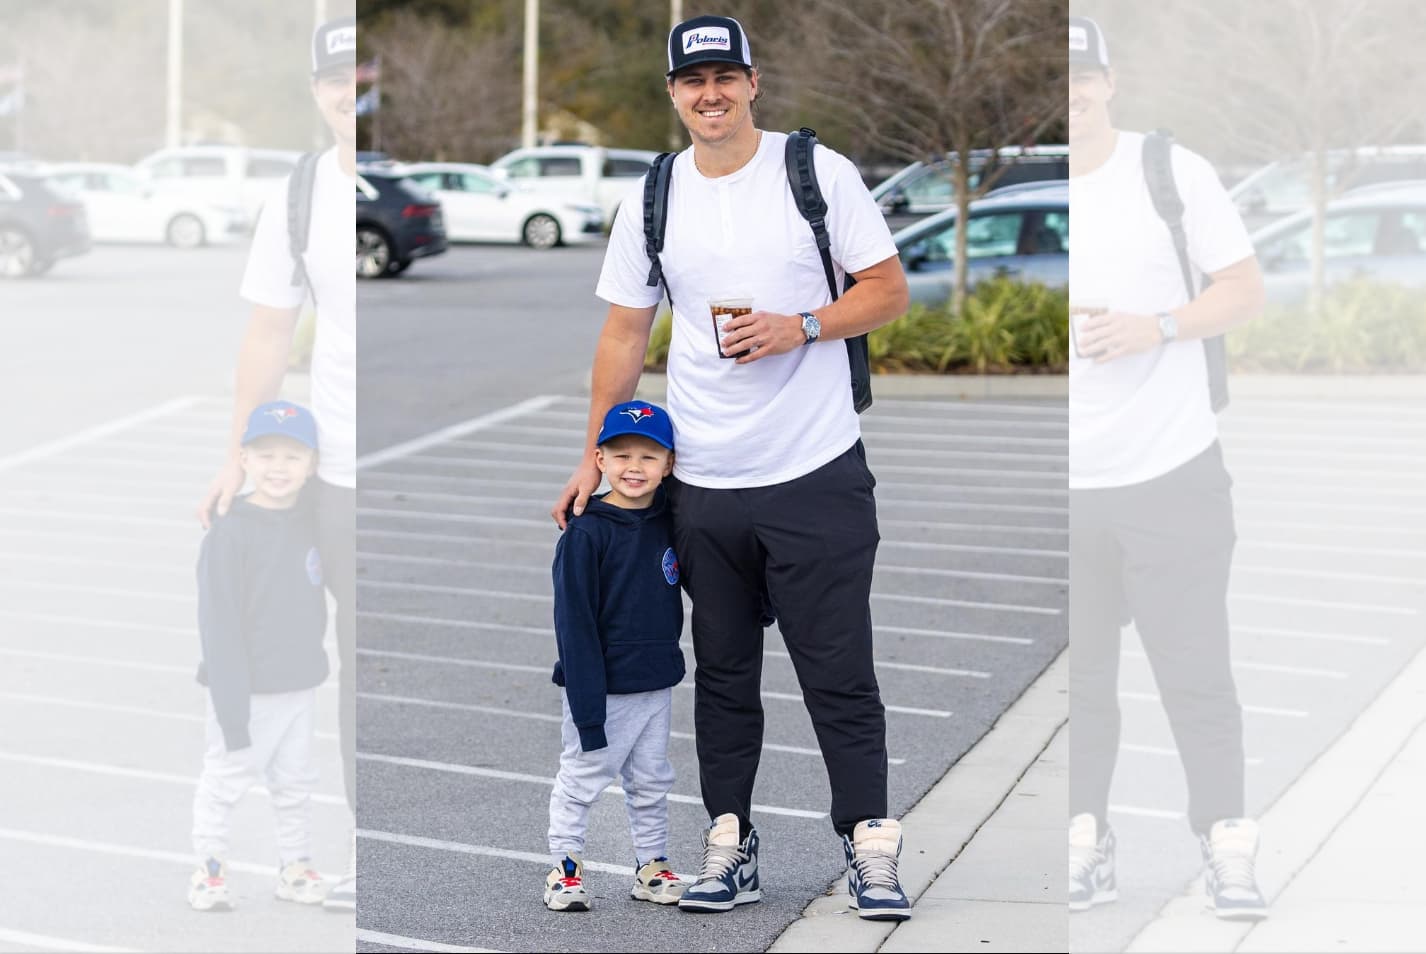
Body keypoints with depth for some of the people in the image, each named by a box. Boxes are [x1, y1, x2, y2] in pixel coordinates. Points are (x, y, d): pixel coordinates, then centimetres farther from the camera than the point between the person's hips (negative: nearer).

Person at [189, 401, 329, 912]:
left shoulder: (307, 519, 2)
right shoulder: (230, 531, -17)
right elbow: (219, 624, -17)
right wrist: (232, 706, -18)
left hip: (300, 685, 6)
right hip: (247, 690, -6)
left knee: (295, 782, 15)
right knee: (226, 778, 5)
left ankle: (295, 866, 27)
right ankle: (209, 867, 18)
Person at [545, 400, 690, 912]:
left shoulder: (668, 519, 0)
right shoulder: (586, 533, -16)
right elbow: (575, 624, -17)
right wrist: (588, 707, -20)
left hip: (657, 683, 6)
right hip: (603, 687, -6)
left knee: (651, 781, 15)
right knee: (581, 778, 5)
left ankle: (652, 868, 27)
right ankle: (565, 868, 17)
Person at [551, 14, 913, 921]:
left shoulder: (819, 172, -1)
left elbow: (889, 289, 1)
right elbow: (625, 334, 13)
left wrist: (802, 327, -15)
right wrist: (595, 457, 11)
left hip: (818, 473, -3)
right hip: (703, 483, 3)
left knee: (840, 672, -2)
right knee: (722, 673, 10)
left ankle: (871, 849, 5)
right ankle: (731, 847, 18)